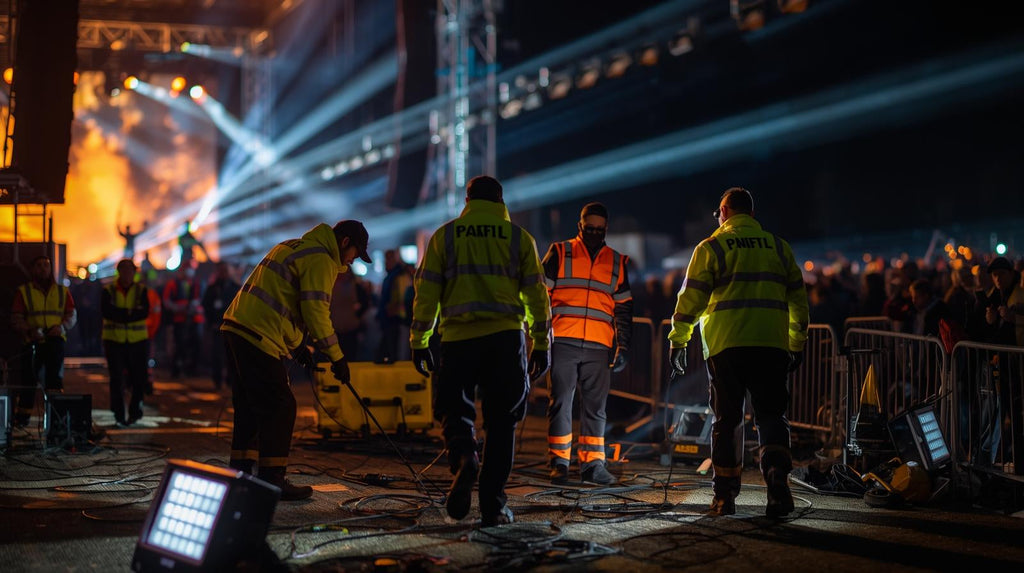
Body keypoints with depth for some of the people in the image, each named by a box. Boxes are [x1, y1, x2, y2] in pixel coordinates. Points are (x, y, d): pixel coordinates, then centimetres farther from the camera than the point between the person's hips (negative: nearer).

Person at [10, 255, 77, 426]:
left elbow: (72, 315, 10)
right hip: (32, 342, -1)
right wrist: (29, 331, -16)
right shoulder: (23, 292, 9)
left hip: (55, 341, 1)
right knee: (28, 379, 0)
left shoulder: (62, 292, 15)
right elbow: (16, 318, 2)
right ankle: (21, 418, 10)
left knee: (55, 378, -8)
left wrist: (62, 326, -11)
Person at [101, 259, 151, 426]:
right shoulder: (109, 291, 4)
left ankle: (134, 410, 22)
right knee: (116, 379, -3)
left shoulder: (141, 290, 7)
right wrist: (130, 313, -16)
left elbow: (145, 312, -9)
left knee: (139, 377, 2)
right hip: (114, 339, -1)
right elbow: (106, 311, -13)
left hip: (138, 340, 1)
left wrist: (120, 314, -16)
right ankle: (119, 415, 4)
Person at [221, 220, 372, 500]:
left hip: (237, 328, 10)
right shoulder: (321, 260, -7)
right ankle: (271, 479, -4)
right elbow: (315, 310, -15)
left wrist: (298, 345, 27)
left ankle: (241, 472, 21)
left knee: (250, 405, 16)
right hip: (259, 337, -10)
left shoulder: (294, 247, 25)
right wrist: (336, 356, -8)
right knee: (279, 406, -5)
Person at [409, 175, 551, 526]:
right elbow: (536, 294, 6)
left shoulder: (445, 236, 8)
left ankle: (463, 458, -20)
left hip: (458, 338, 0)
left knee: (454, 409, 12)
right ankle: (492, 504, 3)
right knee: (501, 422, 8)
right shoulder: (519, 238, 9)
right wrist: (541, 344, 11)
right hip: (506, 338, 0)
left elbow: (426, 291, 4)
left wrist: (418, 341, 9)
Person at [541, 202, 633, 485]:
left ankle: (593, 463, 10)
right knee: (560, 404, -1)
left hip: (599, 348, 2)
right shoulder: (559, 254, 7)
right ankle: (559, 464, 3)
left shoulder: (617, 262, 15)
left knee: (596, 408, 4)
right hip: (563, 344, -2)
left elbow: (624, 310, 17)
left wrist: (622, 348, 10)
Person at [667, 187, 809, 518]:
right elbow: (798, 301, 17)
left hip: (726, 345, -2)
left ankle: (725, 496, 7)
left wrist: (678, 341, 9)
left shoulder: (711, 247, 4)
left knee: (727, 419, 6)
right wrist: (798, 345, 25)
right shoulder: (779, 248, 14)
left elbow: (691, 299, 0)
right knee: (771, 415, 7)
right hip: (771, 345, 2)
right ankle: (777, 476, -16)